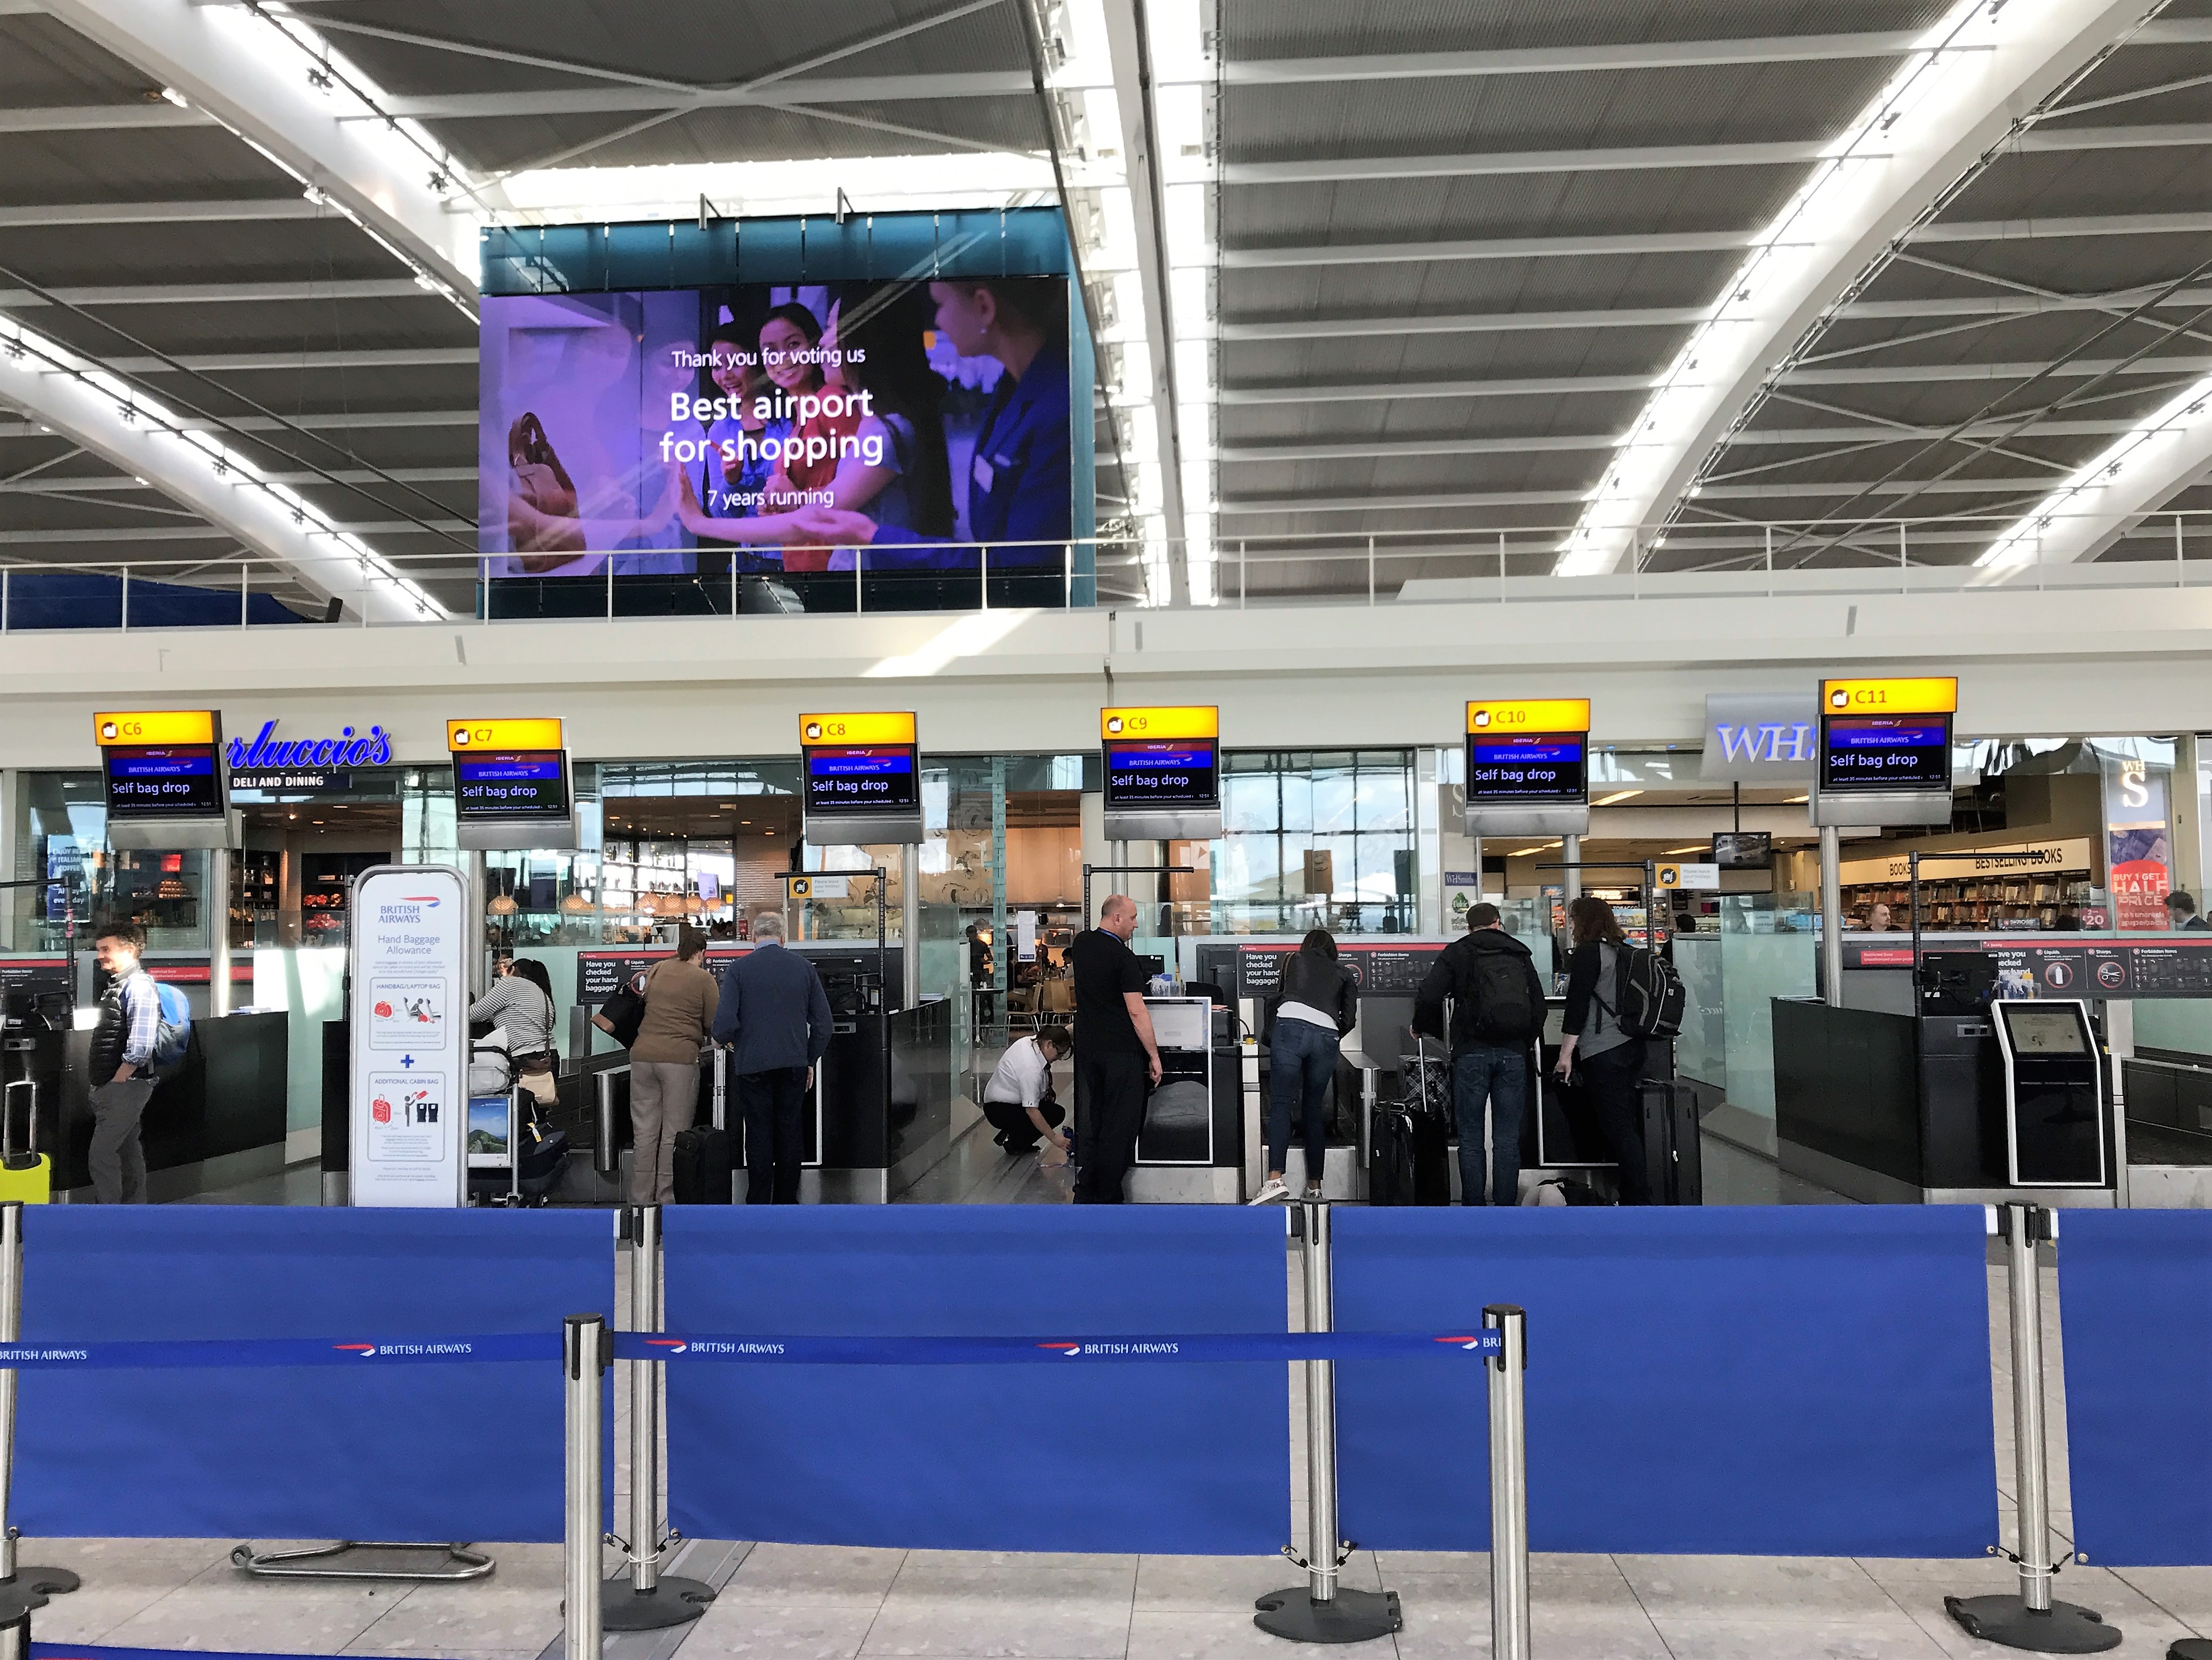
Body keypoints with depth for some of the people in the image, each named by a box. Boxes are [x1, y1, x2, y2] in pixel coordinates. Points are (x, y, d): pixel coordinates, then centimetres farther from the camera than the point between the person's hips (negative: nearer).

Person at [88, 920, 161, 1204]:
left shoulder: (139, 987, -15)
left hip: (126, 1085, -10)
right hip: (111, 1086, 10)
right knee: (128, 1152, 15)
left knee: (101, 1154, -9)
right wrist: (101, 1085, 14)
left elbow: (140, 1049, -22)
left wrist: (115, 1082, -16)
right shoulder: (116, 985, 15)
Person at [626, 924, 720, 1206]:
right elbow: (715, 1025, 0)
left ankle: (640, 1199, 10)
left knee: (644, 1133, 7)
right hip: (680, 1057, -4)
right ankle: (669, 1200, 3)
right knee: (674, 1134, 2)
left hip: (643, 1055, 4)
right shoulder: (704, 979, -1)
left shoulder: (657, 970, 12)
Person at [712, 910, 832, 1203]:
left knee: (759, 1135, 4)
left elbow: (725, 1022, -12)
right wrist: (811, 1060, 16)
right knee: (791, 1133, 10)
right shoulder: (803, 967, 4)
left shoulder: (739, 969, -5)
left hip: (753, 1064, -2)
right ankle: (787, 1203, 15)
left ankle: (759, 1205, 7)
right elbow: (822, 1022, 5)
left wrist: (722, 1039, 11)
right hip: (795, 1064, 2)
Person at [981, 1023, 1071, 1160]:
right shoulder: (1031, 1068, -32)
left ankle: (1011, 1135, 10)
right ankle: (1014, 1141, -4)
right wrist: (1054, 1138, -29)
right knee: (1056, 1113, -13)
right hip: (1000, 1111, -10)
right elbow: (1032, 1111, -33)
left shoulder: (1029, 1041, -6)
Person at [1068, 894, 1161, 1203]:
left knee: (1089, 1120, 14)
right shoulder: (1123, 957, -15)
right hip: (1121, 1051, -7)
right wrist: (1154, 1056, -12)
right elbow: (1136, 1011, -17)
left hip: (1086, 1048, 7)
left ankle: (1085, 1193, 18)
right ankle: (1106, 1197, 5)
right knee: (1119, 1125, 1)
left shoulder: (1081, 943, 7)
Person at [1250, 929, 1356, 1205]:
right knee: (1314, 1109, 12)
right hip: (1327, 1034, 2)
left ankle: (1276, 1179, -21)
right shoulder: (1344, 975, 25)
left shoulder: (1293, 960, 25)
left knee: (1280, 1104, -6)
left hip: (1292, 1025, -2)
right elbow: (1349, 1019, 15)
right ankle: (1314, 1185, 14)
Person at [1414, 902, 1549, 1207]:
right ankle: (1506, 1208, 6)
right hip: (1514, 1054, 3)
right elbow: (1539, 1006, 15)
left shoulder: (1458, 953, 4)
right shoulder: (1521, 956, 14)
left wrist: (1422, 1028, 11)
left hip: (1472, 1053, -3)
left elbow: (1428, 997, -7)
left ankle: (1474, 1211, 2)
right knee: (1508, 1140, 6)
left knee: (1470, 1138, 3)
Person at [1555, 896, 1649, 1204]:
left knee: (1617, 1127, -7)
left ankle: (1638, 1199, -8)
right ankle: (1635, 1193, 18)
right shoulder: (1621, 951, 15)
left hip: (1603, 1052, -9)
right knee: (1628, 1124, 14)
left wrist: (1567, 1050, -12)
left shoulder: (1587, 953, -10)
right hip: (1631, 1047, 9)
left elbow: (1578, 1003, -14)